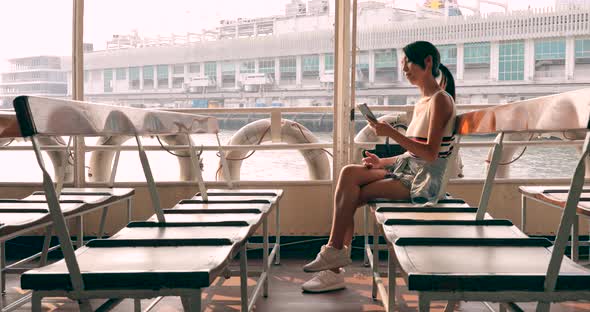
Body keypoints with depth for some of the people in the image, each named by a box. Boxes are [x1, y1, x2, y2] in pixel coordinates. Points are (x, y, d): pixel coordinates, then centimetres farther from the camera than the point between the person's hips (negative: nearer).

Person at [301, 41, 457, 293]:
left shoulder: (440, 100, -9)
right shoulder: (421, 103, 20)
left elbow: (430, 153, -18)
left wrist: (392, 133, -21)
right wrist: (382, 162, 5)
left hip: (423, 181, -8)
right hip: (405, 170, 8)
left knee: (350, 195, -20)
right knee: (348, 173, -14)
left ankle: (335, 253, -5)